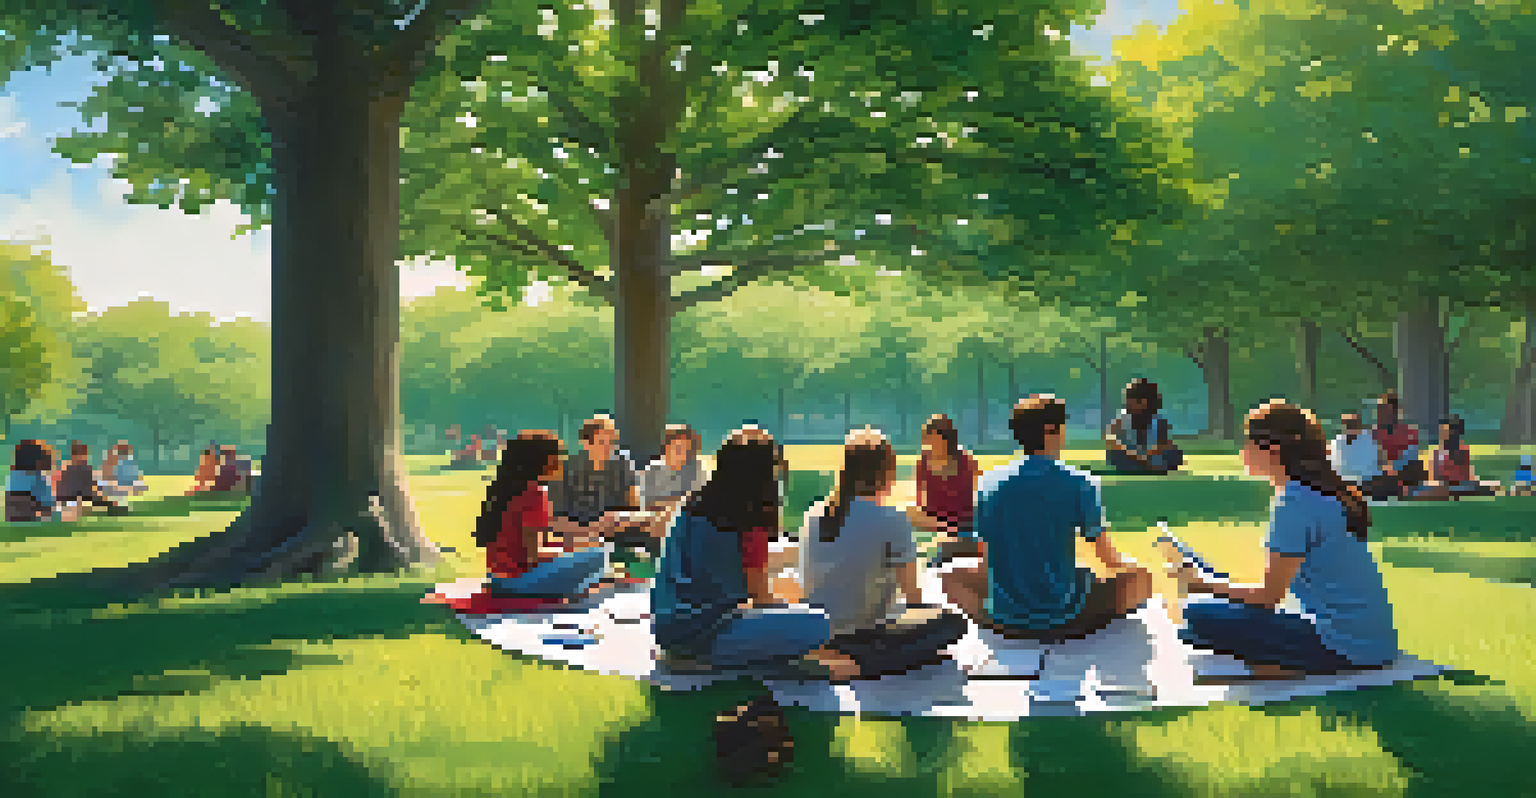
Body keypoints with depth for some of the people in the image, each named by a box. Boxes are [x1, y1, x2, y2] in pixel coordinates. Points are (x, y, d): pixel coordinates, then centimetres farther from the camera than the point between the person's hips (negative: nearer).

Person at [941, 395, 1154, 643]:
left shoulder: (989, 483, -1)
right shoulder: (1079, 483, -8)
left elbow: (987, 562, 6)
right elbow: (1110, 559, 1)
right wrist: (1125, 566, 25)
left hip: (1007, 619, 2)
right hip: (1064, 615, -2)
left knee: (952, 577, 27)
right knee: (1141, 577, 16)